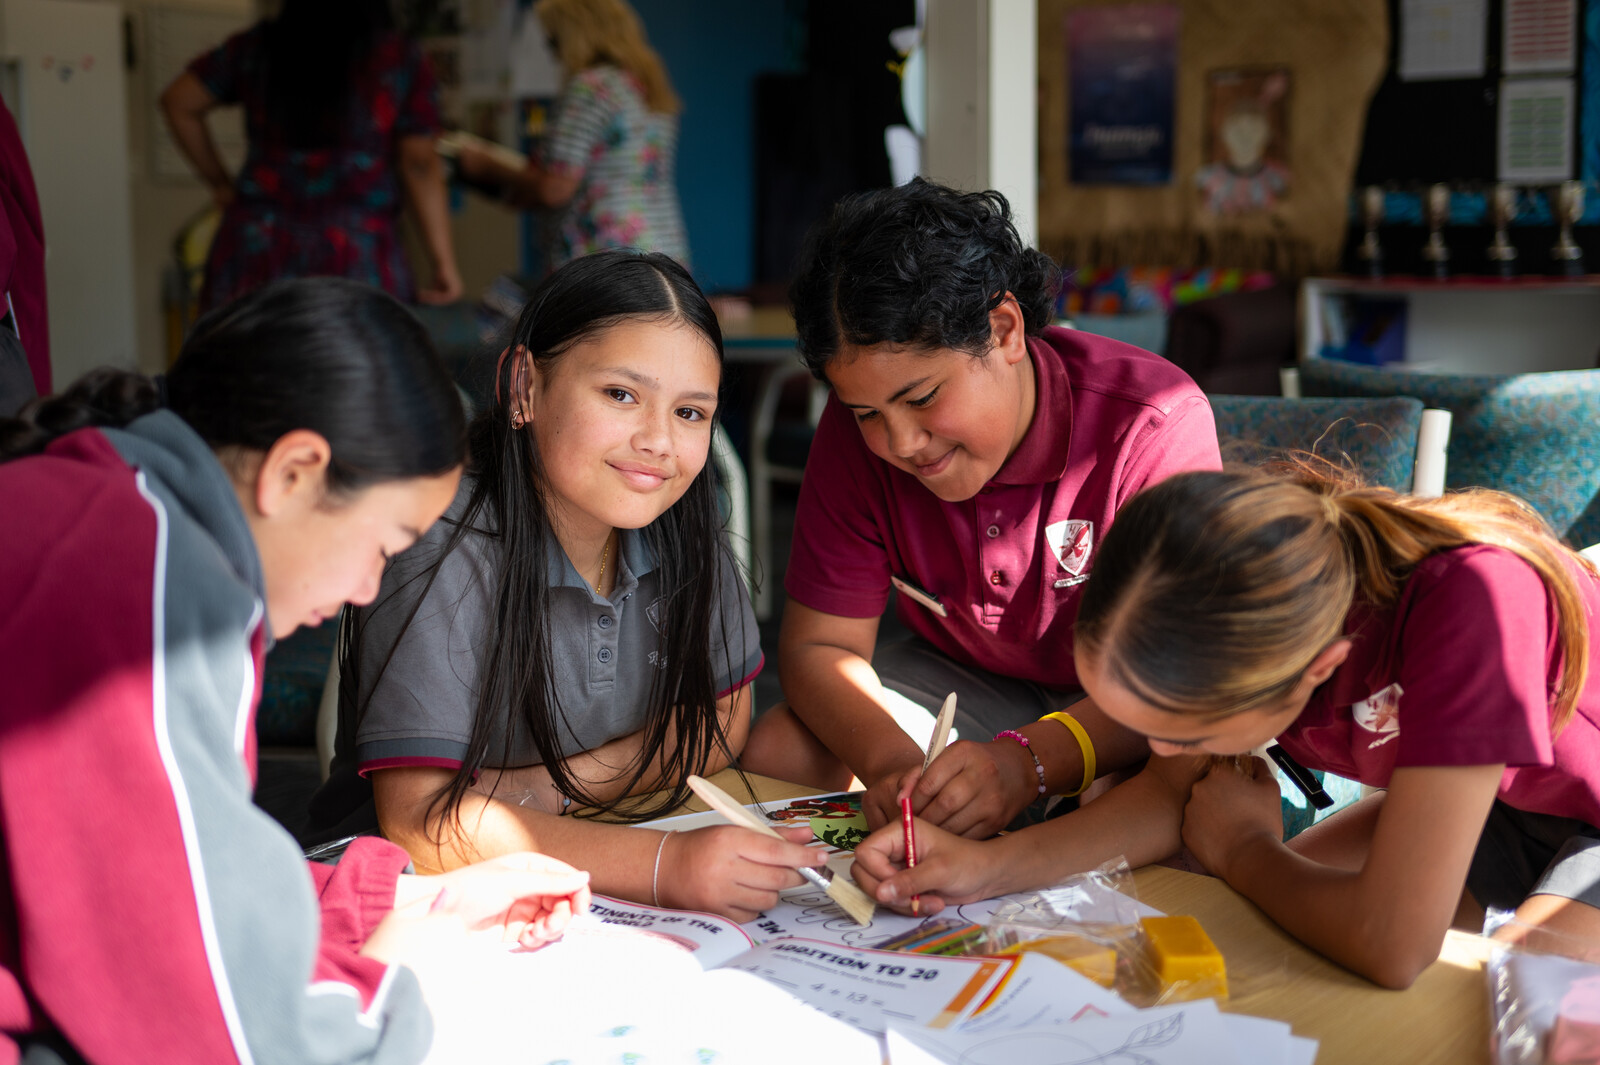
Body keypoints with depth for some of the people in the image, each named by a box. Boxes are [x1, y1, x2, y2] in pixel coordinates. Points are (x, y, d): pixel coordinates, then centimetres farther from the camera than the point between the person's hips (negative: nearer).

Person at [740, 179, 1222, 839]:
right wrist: (889, 761, -33)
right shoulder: (858, 432, -14)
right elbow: (817, 645, -11)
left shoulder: (1157, 425, -28)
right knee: (778, 752, -17)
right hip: (967, 680, 4)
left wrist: (1029, 762, -47)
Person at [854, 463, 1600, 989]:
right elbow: (1173, 792, -9)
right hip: (1492, 808, 6)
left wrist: (1243, 851, -23)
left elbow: (1390, 951, -43)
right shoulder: (1257, 600, -23)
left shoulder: (1468, 602, -45)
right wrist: (989, 866, -25)